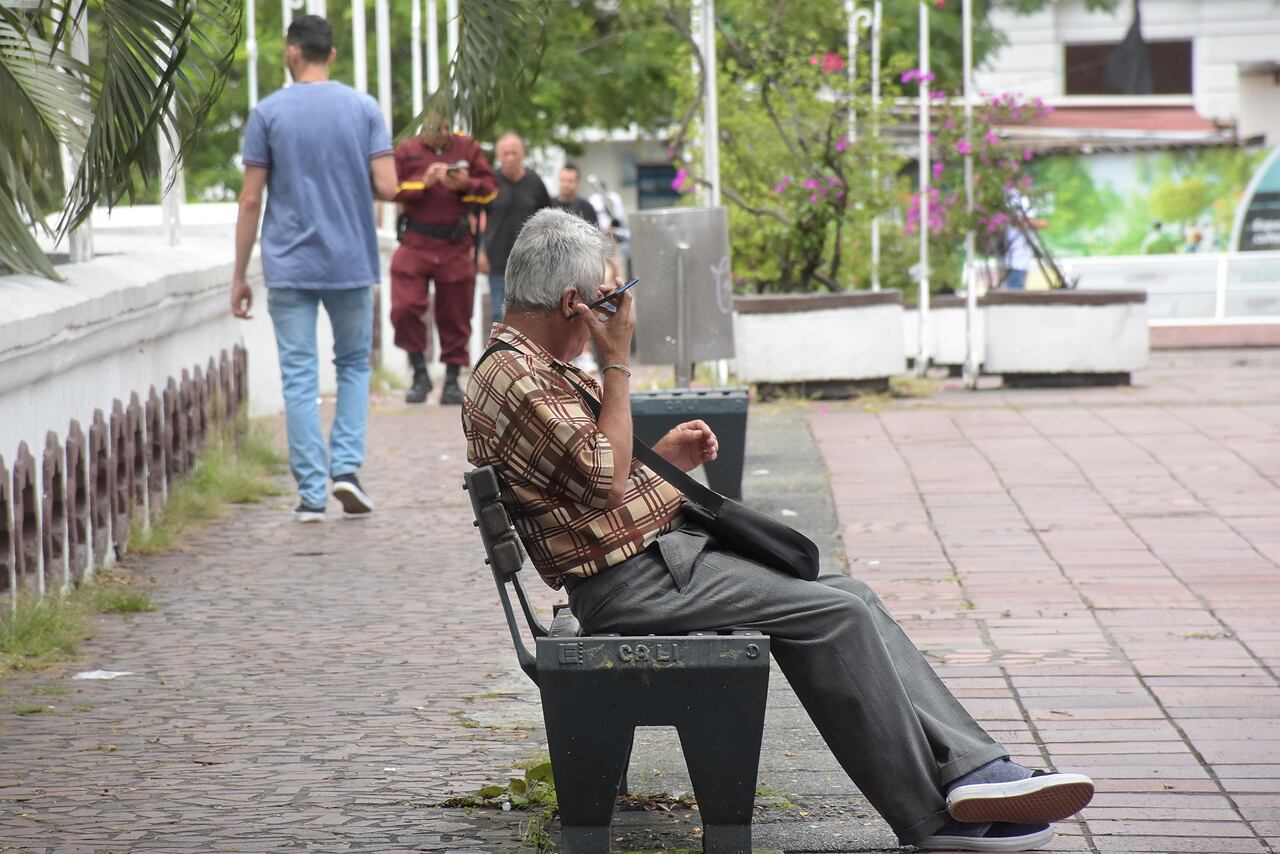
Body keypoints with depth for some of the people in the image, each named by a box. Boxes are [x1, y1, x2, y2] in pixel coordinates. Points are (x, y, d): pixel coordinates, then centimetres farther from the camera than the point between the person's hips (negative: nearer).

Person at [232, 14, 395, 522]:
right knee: (354, 364, 18)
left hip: (289, 268, -1)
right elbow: (386, 188, -6)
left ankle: (312, 494, -1)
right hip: (351, 265, 1)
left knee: (299, 377, 2)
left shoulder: (268, 113, -2)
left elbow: (250, 201, -4)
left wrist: (239, 276, 2)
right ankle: (345, 467, 3)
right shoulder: (363, 109, 0)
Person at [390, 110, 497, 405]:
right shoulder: (407, 150, 4)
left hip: (456, 246, 1)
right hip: (415, 244, -1)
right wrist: (424, 183, -17)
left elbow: (490, 187, 6)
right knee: (405, 308, -11)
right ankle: (420, 374, 5)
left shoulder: (467, 147, 7)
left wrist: (465, 185, -13)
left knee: (455, 316, 5)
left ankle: (452, 380, 15)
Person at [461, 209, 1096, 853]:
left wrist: (663, 458, 9)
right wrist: (617, 361, -15)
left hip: (670, 548, 11)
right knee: (834, 614, -17)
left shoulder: (538, 367, 19)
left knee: (851, 601, 0)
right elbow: (606, 480, -22)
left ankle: (975, 771, -6)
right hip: (635, 579, -11)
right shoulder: (510, 379, -15)